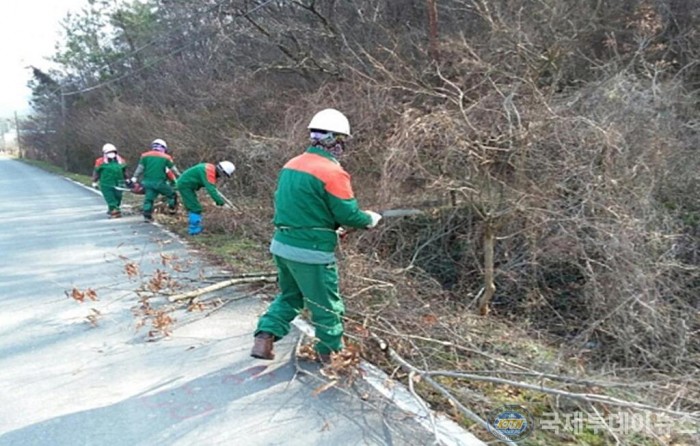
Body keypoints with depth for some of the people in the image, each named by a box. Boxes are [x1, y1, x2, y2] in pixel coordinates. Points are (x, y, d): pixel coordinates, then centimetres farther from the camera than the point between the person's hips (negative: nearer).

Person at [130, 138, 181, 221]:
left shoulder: (145, 156, 9)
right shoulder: (166, 157, 3)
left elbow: (140, 169, 7)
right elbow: (174, 170, 7)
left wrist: (134, 179, 10)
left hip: (148, 182, 4)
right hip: (160, 182, -3)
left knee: (149, 198, 8)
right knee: (172, 194, 14)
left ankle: (147, 214, 0)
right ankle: (172, 208, 12)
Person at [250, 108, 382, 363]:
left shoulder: (291, 165, 8)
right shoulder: (333, 172, -17)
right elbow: (348, 213, -15)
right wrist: (370, 219, 6)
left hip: (282, 245, 8)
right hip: (311, 252, -7)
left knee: (290, 295, 26)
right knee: (327, 306, 11)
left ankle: (264, 337, 17)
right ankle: (332, 354, 26)